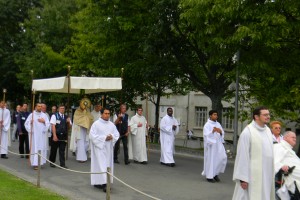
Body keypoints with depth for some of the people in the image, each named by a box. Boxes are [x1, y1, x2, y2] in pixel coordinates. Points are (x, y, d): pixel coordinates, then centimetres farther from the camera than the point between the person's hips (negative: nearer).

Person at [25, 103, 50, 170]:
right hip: (34, 134, -3)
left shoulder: (44, 115, 9)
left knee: (42, 148, 2)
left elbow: (48, 124, 7)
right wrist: (30, 130, -13)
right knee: (35, 148, -5)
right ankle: (35, 163, -6)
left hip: (42, 135, 3)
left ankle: (40, 162, 12)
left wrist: (44, 121, -9)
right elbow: (27, 123, 0)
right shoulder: (32, 115, 1)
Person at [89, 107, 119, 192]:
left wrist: (112, 137, -12)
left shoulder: (111, 124, 8)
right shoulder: (96, 124, -8)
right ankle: (104, 183, -13)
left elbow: (117, 134, 10)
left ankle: (97, 182, 20)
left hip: (108, 148, 6)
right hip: (99, 147, -6)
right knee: (101, 165, -10)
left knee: (108, 165, 8)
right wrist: (104, 138, -19)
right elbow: (92, 135, -14)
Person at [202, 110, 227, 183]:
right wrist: (212, 131, -31)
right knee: (210, 160, -1)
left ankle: (215, 173, 15)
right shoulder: (207, 125, -7)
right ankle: (209, 176, 13)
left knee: (223, 157, -4)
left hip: (218, 144, 6)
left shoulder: (218, 124, 12)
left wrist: (220, 132, -9)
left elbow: (223, 133, 13)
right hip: (210, 145, -6)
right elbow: (206, 135, -16)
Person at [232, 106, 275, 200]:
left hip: (266, 174, 7)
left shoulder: (268, 131, 8)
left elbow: (271, 152, 13)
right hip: (252, 174, -7)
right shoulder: (247, 132, -14)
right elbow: (242, 156, -15)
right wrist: (243, 178, -15)